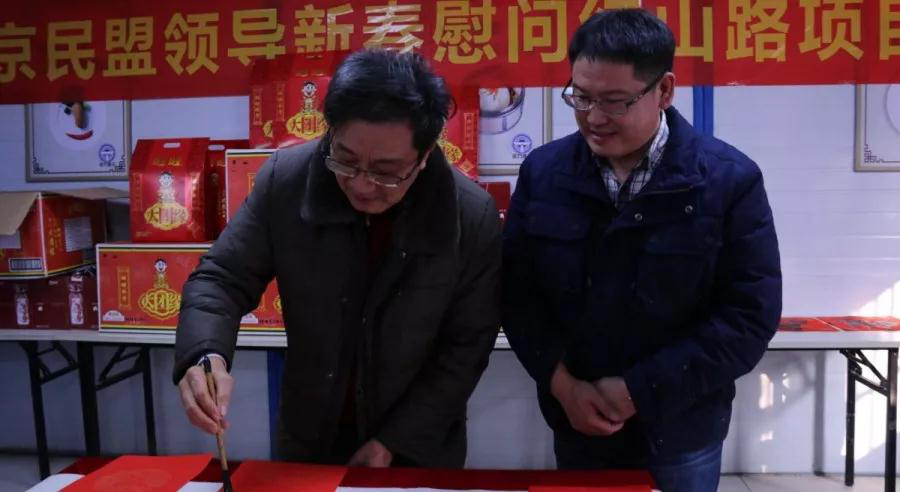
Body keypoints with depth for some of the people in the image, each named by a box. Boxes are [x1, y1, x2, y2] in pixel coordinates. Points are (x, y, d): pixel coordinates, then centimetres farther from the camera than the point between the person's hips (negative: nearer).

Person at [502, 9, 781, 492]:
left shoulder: (730, 180, -13)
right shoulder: (543, 172, -5)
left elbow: (750, 317, -13)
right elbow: (516, 291, 0)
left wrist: (641, 391, -16)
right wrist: (560, 383, -11)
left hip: (680, 433, -2)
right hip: (575, 423, 2)